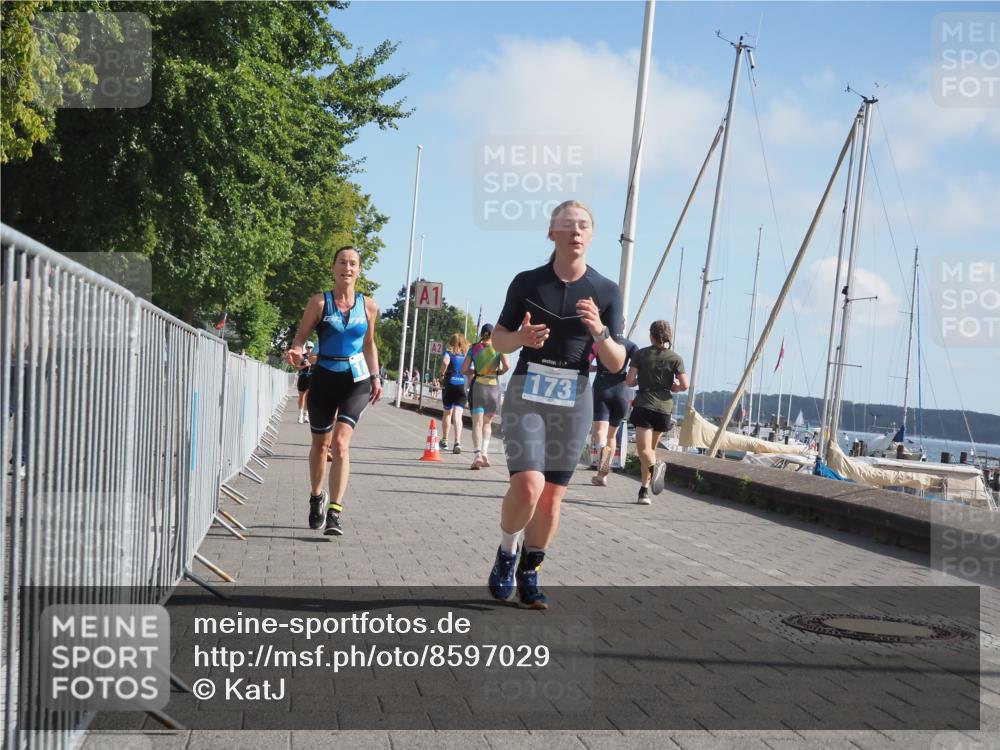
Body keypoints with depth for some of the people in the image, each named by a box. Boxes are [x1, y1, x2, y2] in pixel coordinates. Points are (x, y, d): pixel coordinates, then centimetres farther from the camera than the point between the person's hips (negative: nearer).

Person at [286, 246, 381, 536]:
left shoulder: (368, 306, 3)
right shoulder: (319, 302, -4)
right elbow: (301, 336, -3)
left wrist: (375, 377, 11)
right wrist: (295, 350, -24)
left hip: (356, 381, 0)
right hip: (324, 379, 0)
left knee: (340, 442, -17)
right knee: (320, 444, 14)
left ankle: (335, 513, -18)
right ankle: (317, 496, 40)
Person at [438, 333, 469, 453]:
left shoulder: (449, 352, -1)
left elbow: (445, 361, -23)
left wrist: (442, 374, -8)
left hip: (450, 386, -1)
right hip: (462, 388, 1)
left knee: (447, 413, 19)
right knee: (457, 415, -6)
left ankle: (444, 440, 30)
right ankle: (457, 441, -23)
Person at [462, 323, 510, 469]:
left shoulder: (474, 348, 6)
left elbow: (464, 370, 3)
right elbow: (507, 365, -10)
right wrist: (499, 372, 9)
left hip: (477, 385, 0)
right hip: (493, 386, 0)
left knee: (477, 422, -6)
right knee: (487, 422, 17)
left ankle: (478, 453, -23)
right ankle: (485, 451, 5)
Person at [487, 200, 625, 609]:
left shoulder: (606, 292, 0)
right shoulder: (527, 282, -1)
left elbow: (616, 364, 1)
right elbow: (499, 339, 9)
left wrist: (598, 331, -18)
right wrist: (522, 337, -14)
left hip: (574, 399, 2)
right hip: (526, 393, -2)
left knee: (552, 496, 6)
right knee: (527, 485, -18)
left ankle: (529, 574, 24)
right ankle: (507, 554, 10)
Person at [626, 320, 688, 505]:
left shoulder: (641, 354, 3)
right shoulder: (675, 358, 4)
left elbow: (629, 381, 0)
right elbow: (684, 385, -4)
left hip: (643, 406, -2)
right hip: (664, 407, 2)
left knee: (643, 449, -8)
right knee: (651, 448, 15)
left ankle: (654, 467, -42)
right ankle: (644, 491, 12)